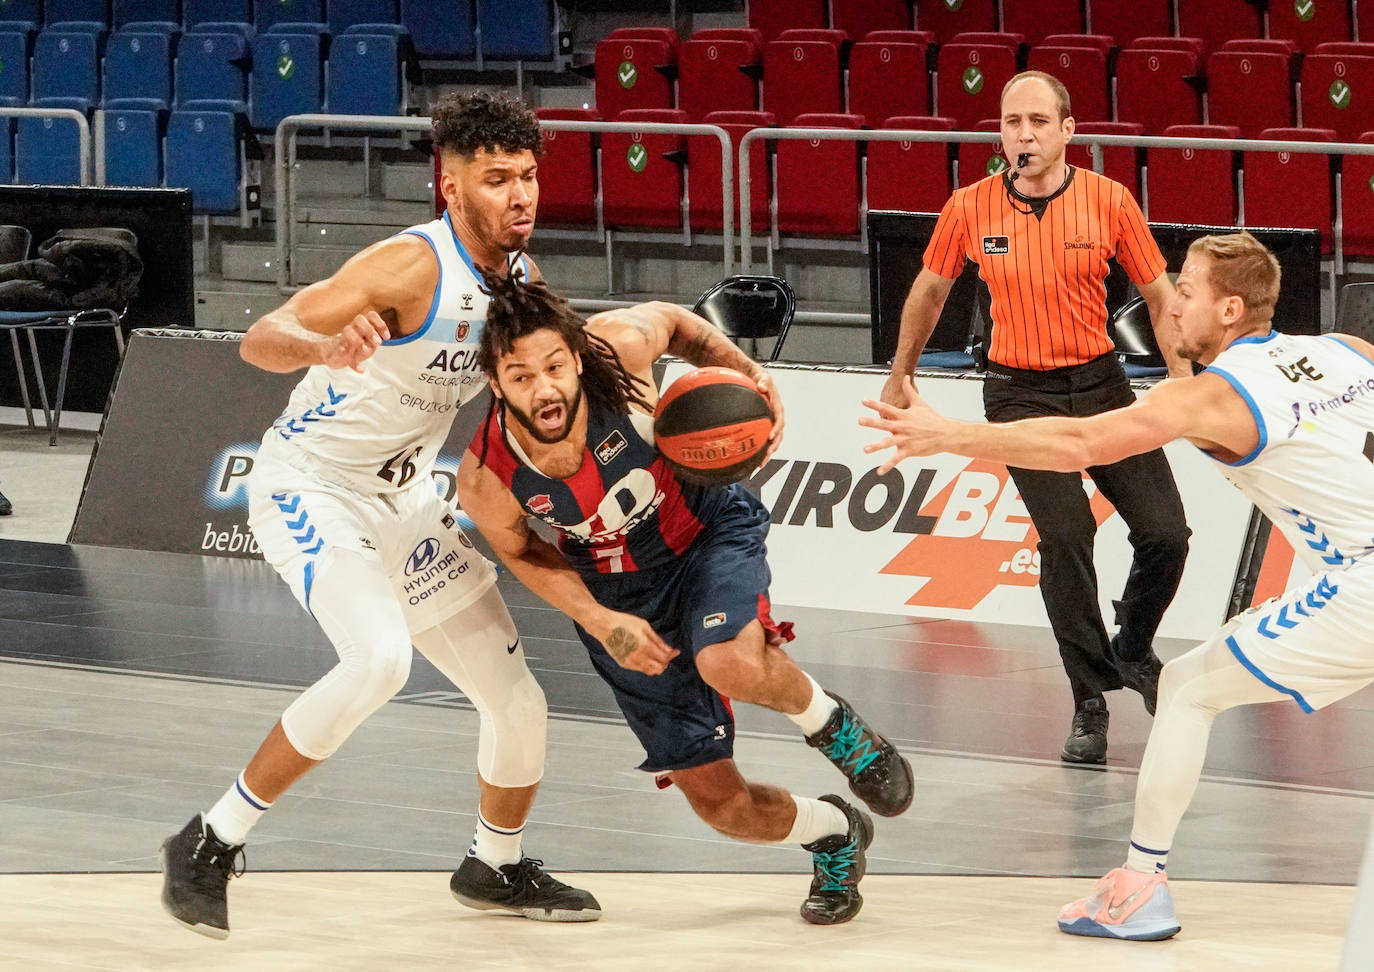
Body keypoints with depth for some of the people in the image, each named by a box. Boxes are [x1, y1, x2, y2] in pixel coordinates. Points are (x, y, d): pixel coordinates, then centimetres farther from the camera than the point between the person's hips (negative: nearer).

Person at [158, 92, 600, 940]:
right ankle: (211, 845, -20)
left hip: (404, 502, 8)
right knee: (380, 659, -32)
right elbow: (261, 338, -32)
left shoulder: (522, 279, -1)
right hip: (310, 487, -8)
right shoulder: (413, 267, -25)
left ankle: (498, 868, 36)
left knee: (518, 699, 7)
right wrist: (323, 347, -53)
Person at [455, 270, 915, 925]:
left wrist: (745, 371, -14)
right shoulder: (486, 480, -28)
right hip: (620, 594, 1)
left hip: (707, 532, -1)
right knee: (720, 804, 0)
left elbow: (677, 322, -3)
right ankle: (834, 834, 35)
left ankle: (830, 723, -1)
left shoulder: (619, 348, -30)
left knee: (730, 665, -36)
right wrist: (601, 623, -16)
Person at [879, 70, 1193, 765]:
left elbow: (1159, 296, 2)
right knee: (1065, 535, -17)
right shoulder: (969, 209, -6)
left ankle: (1132, 652, 25)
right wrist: (899, 381, 19)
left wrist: (1182, 382, -6)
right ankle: (1090, 705, -5)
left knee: (1165, 532, -5)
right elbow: (929, 292, 11)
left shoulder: (1109, 201, -7)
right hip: (1020, 394, -1)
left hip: (1100, 382, 2)